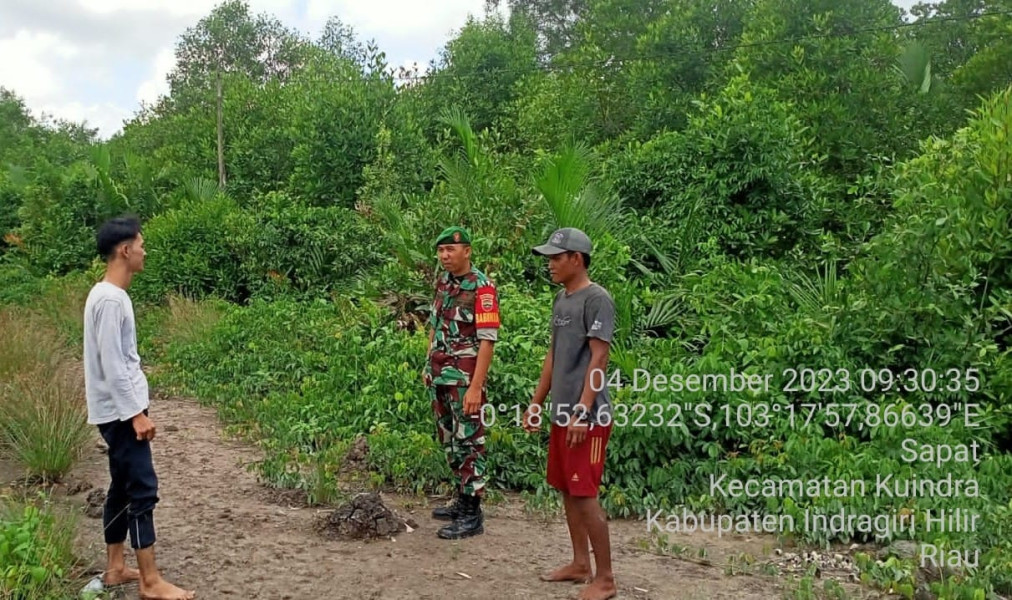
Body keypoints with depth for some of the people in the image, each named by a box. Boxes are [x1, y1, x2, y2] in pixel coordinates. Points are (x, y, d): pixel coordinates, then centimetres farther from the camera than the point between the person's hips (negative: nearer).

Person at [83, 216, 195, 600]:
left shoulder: (111, 295, 12)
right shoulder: (110, 299, -19)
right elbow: (112, 366, -22)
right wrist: (136, 413, -20)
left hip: (122, 410, 10)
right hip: (120, 412, -10)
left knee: (123, 488, 15)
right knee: (143, 490, -7)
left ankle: (115, 568, 26)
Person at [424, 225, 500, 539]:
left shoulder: (482, 287, -15)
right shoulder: (443, 282, 10)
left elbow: (487, 340, -19)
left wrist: (476, 386, -23)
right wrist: (429, 366, 16)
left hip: (465, 379, -8)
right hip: (440, 377, 8)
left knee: (468, 442, -2)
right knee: (449, 440, 15)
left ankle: (472, 513, 6)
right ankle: (461, 500, 28)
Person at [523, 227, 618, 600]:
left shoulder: (597, 299, -12)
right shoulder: (561, 300, 14)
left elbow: (598, 359, -17)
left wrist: (583, 413, -21)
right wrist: (536, 402, 18)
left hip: (588, 417, -9)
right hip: (562, 414, 9)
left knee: (585, 494, -5)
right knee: (566, 490, 14)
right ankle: (580, 565, 27)